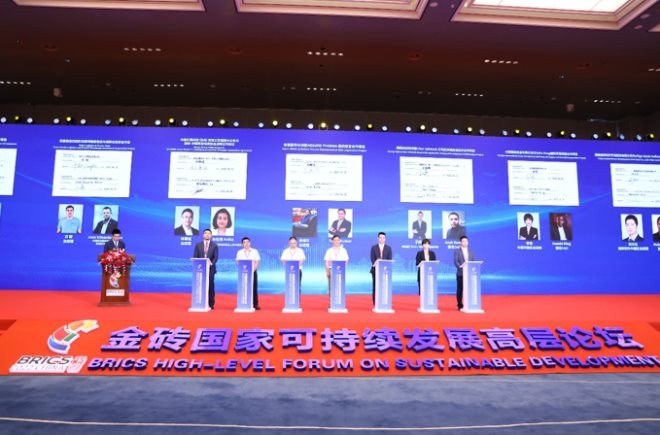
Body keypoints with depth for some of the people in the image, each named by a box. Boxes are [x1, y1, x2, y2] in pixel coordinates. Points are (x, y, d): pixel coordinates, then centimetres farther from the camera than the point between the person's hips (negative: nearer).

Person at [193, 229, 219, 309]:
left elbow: (216, 257, -1)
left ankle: (211, 304, 5)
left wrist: (211, 264, -19)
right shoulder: (198, 245, 9)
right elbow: (195, 257, 5)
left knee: (211, 286, -1)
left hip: (210, 269, -1)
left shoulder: (214, 245, 6)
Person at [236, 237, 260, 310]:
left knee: (254, 288, -3)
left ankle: (255, 304, 1)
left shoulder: (255, 251, 6)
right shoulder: (239, 252, 8)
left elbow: (257, 263, 2)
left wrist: (253, 270, -11)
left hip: (253, 272, 0)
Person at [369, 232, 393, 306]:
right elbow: (372, 259, -1)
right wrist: (376, 265, -17)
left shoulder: (389, 248, 9)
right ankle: (375, 303, 4)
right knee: (375, 286, 0)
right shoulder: (373, 247, 6)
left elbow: (390, 259, 2)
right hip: (376, 269, -1)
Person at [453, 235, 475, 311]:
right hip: (460, 273, -3)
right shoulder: (457, 251, 2)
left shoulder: (471, 251, 14)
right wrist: (460, 266, -23)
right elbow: (455, 261, -7)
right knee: (460, 289, 0)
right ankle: (460, 305, 5)